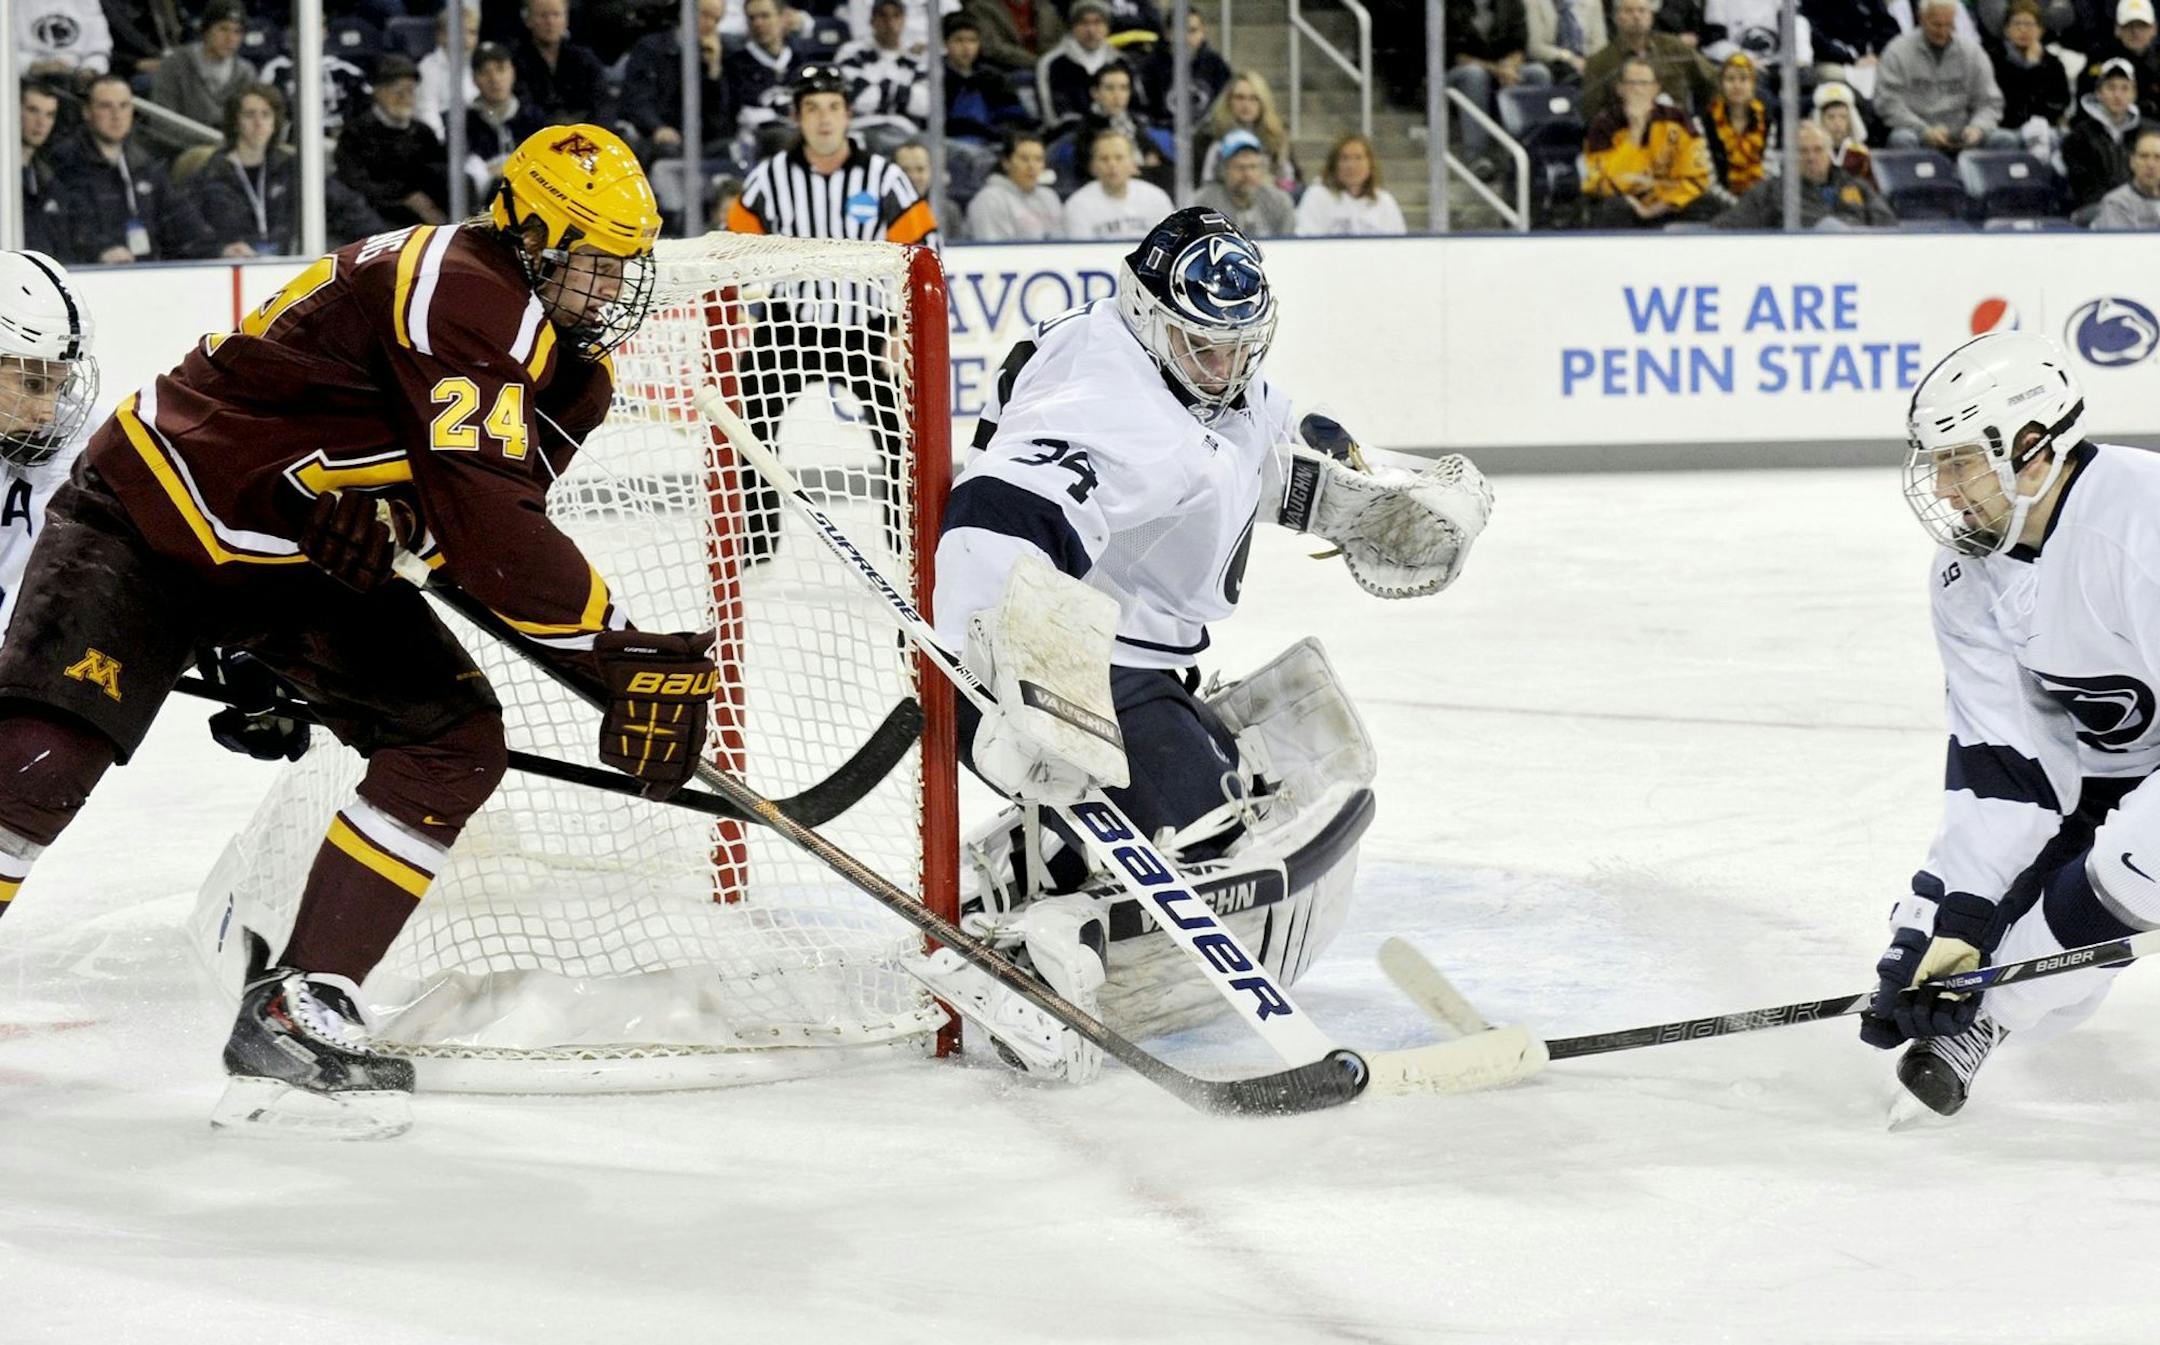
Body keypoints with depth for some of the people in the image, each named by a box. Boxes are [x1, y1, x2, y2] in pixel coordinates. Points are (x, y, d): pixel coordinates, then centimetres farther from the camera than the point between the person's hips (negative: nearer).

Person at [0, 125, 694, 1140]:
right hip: (153, 510, -8)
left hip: (305, 561, 9)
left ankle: (297, 1015, -6)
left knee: (455, 741, -9)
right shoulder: (460, 290, -26)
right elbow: (483, 521, -35)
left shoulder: (572, 376, 4)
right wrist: (623, 657, -35)